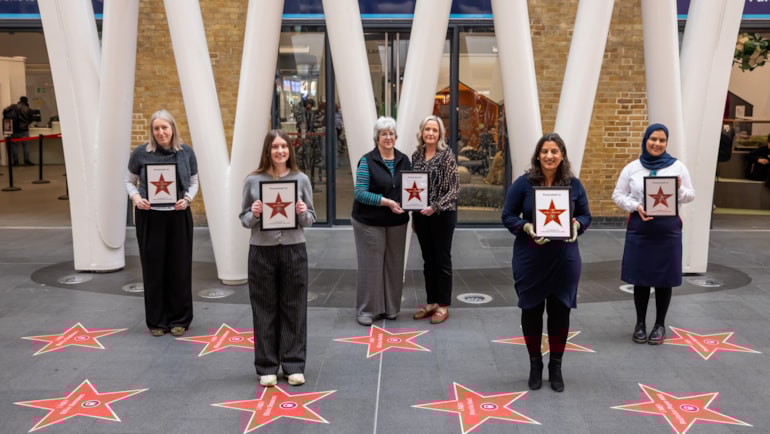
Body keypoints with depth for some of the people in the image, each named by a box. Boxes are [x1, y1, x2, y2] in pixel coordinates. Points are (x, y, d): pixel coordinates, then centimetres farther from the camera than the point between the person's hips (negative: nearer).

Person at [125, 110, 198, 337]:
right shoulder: (141, 153, -3)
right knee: (153, 269, 5)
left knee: (179, 268, 6)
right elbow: (130, 180, 7)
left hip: (178, 216, 1)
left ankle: (179, 319, 19)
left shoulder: (186, 152, 1)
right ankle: (156, 321, 18)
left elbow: (194, 181, 8)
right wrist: (135, 197, -12)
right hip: (150, 217, -1)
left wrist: (188, 198, -11)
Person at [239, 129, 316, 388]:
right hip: (262, 252, 0)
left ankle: (294, 365, 17)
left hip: (294, 250, 1)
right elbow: (244, 219, 5)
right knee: (265, 310, 6)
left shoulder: (301, 179, 2)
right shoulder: (253, 181, 0)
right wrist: (254, 214, -16)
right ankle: (267, 367, 17)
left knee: (294, 308, 6)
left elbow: (311, 219, 6)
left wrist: (303, 213, -15)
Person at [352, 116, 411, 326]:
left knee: (394, 264, 10)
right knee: (370, 265, -1)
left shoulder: (403, 160, 7)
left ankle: (391, 307, 23)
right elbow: (360, 193, -14)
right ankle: (366, 309, 10)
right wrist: (386, 202, -22)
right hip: (370, 222, -4)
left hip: (397, 222, 5)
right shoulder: (367, 161, -8)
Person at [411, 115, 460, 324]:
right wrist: (413, 210, 5)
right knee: (428, 259, 12)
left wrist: (435, 207, -21)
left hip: (442, 214, -5)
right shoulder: (416, 155, 7)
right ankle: (431, 302, 22)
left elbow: (454, 188, -12)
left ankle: (443, 306, 12)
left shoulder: (447, 154, -8)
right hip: (421, 215, 5)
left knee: (442, 259, 3)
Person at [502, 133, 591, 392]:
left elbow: (586, 215, 8)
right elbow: (508, 216, -3)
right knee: (531, 310, 9)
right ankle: (535, 365, 27)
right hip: (530, 259, -1)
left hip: (564, 259, 1)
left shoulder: (574, 184, 1)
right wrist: (526, 227, -21)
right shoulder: (523, 183, -6)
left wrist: (577, 225, -14)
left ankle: (556, 367, 24)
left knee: (560, 311, 7)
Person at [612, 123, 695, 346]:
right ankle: (640, 323, 21)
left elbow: (691, 195, 7)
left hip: (668, 229, 0)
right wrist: (636, 206, -13)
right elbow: (618, 195, 5)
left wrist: (679, 189, -16)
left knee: (664, 278, 6)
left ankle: (660, 324, 21)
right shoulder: (631, 168, 2)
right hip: (639, 229, 0)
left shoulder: (677, 167, 1)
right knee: (640, 277, 6)